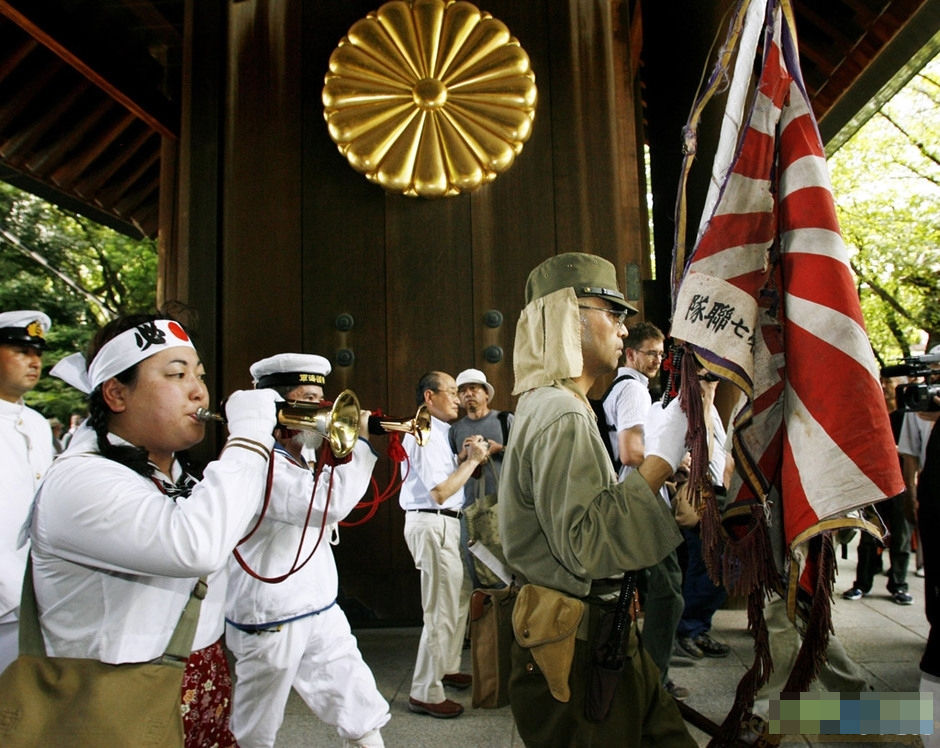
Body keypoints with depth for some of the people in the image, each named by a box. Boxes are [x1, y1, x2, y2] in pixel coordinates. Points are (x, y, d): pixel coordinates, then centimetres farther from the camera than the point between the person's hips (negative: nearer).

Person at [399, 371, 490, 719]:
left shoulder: (437, 432, 17)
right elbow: (440, 492, -21)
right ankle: (425, 693, 8)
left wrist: (467, 457, 2)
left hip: (443, 524, 11)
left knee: (461, 596, 21)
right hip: (432, 525, -11)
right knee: (442, 610, -4)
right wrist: (472, 460, -15)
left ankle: (447, 668, 37)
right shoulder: (425, 434, -16)